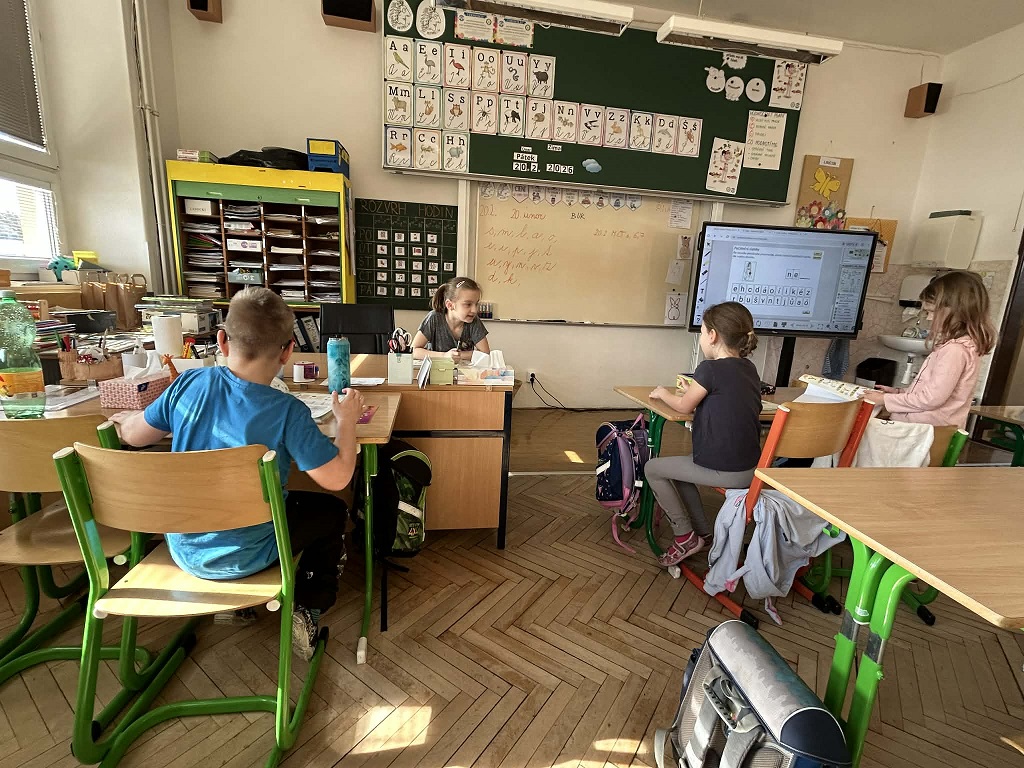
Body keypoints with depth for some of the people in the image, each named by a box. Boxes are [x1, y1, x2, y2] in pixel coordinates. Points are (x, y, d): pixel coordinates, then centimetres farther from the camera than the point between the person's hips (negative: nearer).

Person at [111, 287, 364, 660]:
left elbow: (135, 434, 2)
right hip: (243, 557, -5)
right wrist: (347, 420, -10)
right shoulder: (287, 412, -27)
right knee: (332, 510, 17)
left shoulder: (189, 383, -13)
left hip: (183, 548, 5)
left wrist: (125, 418, 25)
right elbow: (337, 477, -24)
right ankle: (307, 611, 11)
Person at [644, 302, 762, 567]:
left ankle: (686, 536, 15)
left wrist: (663, 393, 14)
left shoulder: (710, 369, -18)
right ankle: (703, 533, 28)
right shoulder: (748, 368, 5)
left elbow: (684, 406, -3)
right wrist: (695, 390, 24)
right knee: (678, 468, 26)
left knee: (653, 469, 8)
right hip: (749, 468, 8)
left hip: (724, 472, -8)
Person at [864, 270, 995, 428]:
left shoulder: (955, 349, -16)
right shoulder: (955, 343, 15)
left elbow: (931, 398, -19)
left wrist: (886, 400, -12)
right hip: (927, 425, 9)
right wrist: (899, 392, 14)